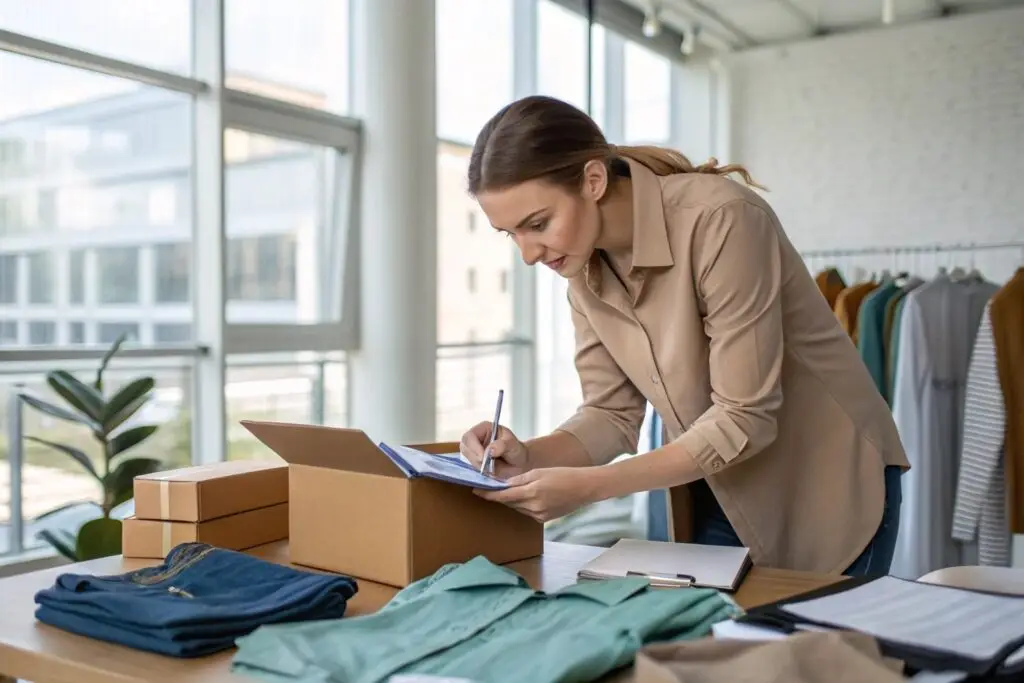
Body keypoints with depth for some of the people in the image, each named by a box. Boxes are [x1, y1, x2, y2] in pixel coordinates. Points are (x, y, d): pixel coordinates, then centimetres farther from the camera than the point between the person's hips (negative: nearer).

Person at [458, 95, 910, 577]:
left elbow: (744, 418, -28)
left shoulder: (719, 219, -28)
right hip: (721, 493, 6)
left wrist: (590, 486, -32)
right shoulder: (583, 267, -6)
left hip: (830, 487, -5)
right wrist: (530, 457, -23)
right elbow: (613, 413, -4)